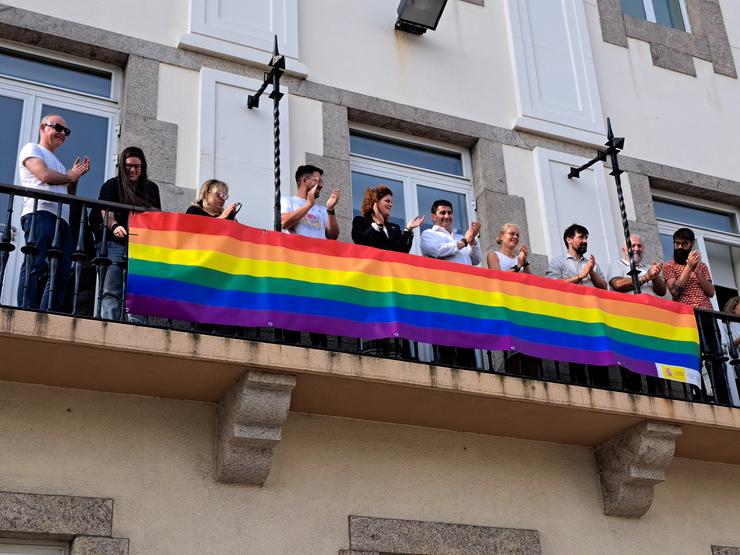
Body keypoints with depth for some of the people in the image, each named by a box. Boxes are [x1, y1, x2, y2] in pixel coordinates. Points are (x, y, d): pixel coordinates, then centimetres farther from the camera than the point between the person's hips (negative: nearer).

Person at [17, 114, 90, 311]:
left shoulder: (58, 164, 36)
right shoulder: (32, 149, 12)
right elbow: (44, 175, -7)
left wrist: (76, 177, 16)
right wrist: (70, 176, 10)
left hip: (62, 220, 8)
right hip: (41, 214, -8)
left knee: (61, 274, -6)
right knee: (37, 267, -19)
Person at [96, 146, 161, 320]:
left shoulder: (151, 188, 17)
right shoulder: (111, 185, 7)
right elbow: (106, 212, -6)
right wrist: (114, 226, -29)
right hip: (116, 244, -3)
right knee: (111, 291, -11)